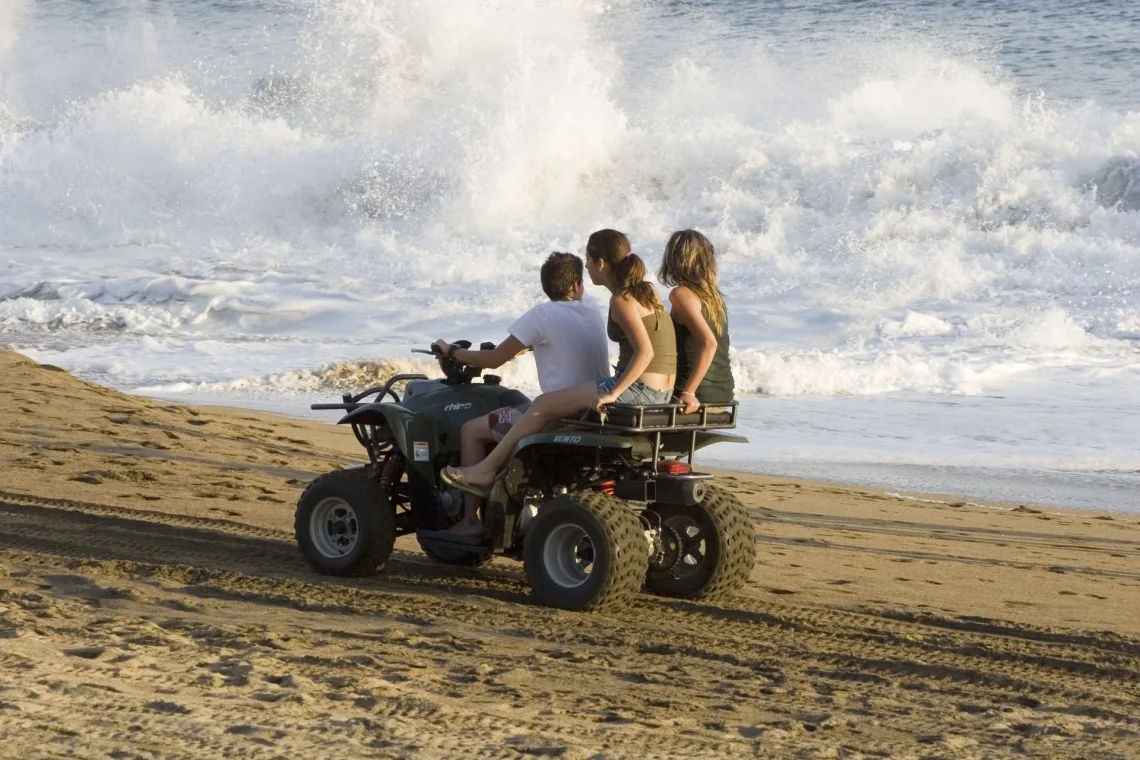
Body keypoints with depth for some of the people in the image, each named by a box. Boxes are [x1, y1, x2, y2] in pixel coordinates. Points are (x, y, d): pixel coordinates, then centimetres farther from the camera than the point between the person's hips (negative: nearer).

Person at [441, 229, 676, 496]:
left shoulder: (621, 300, -14)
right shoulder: (648, 290, 13)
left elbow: (645, 351, -24)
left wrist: (614, 392, -25)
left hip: (638, 390, -10)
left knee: (543, 406, -1)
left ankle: (485, 471, 3)